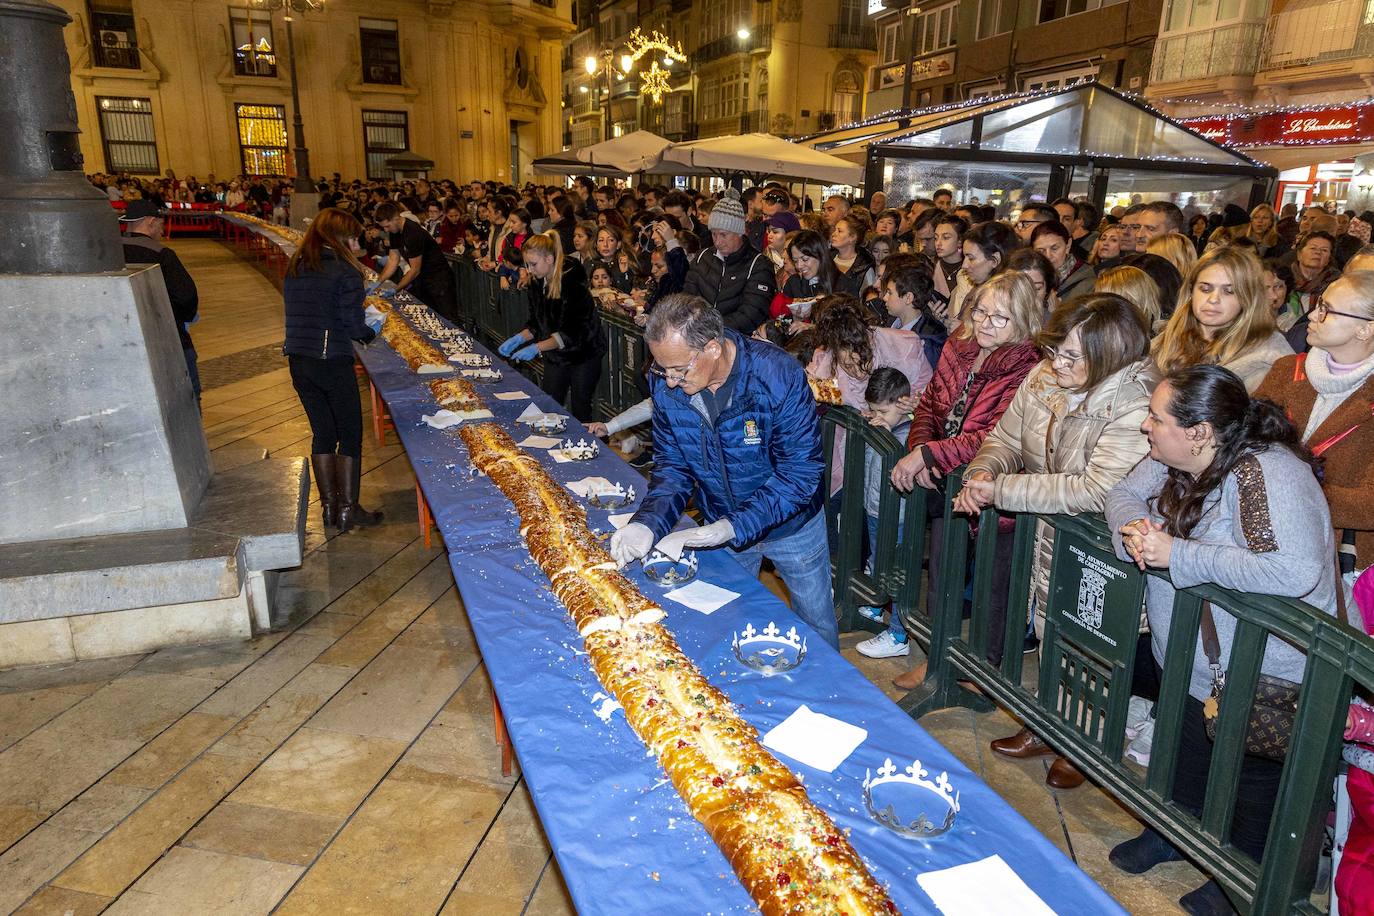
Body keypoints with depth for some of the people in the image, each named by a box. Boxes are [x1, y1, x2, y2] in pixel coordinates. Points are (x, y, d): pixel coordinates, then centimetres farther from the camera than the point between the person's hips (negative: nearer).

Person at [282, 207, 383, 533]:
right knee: (350, 433, 7)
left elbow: (300, 314, 13)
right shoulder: (345, 271, -11)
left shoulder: (294, 268, 10)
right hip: (332, 362, -6)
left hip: (298, 361, 7)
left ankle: (329, 506, 22)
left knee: (322, 432, 16)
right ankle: (348, 509, 11)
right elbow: (353, 325, -16)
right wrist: (372, 330, 6)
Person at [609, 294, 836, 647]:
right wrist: (649, 523, -27)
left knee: (816, 627, 20)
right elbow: (672, 464, -9)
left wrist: (735, 526, -35)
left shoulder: (779, 376, -32)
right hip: (720, 525, 3)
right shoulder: (666, 381, -18)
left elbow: (800, 472, -28)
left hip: (791, 523, -3)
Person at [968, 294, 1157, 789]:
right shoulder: (1044, 378, -8)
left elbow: (1094, 491, -33)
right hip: (1047, 533, 6)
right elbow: (1005, 436, 4)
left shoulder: (1134, 408, -28)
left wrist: (1001, 490, -29)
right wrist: (982, 472, -18)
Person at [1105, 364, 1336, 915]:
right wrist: (1134, 529, -20)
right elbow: (1124, 493, 5)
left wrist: (1176, 555, -36)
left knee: (1251, 781, 15)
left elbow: (1295, 570, -42)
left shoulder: (1265, 473, -32)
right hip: (1183, 662, 7)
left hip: (1259, 681, -7)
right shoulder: (1177, 458, -7)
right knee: (1184, 757, 27)